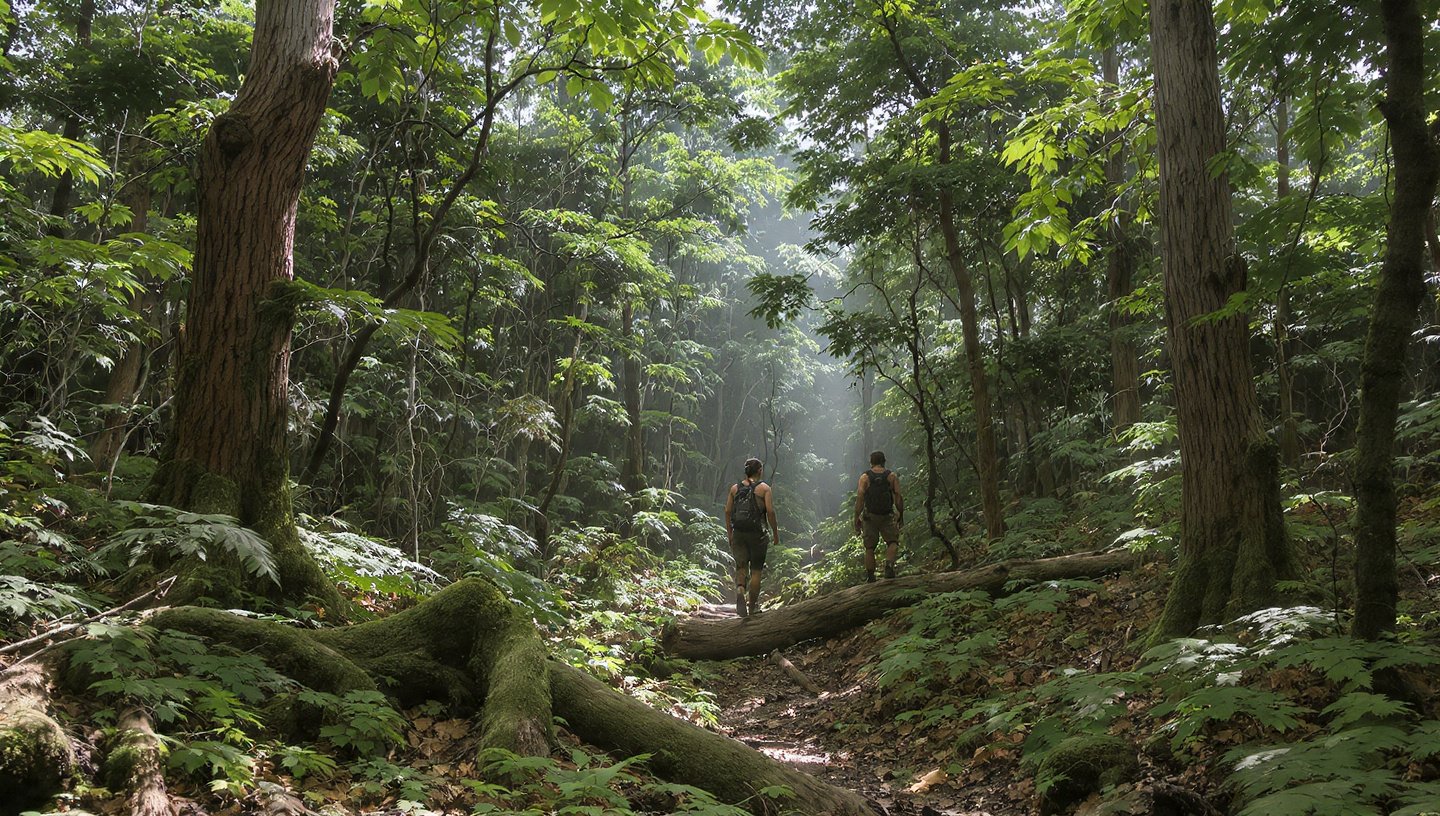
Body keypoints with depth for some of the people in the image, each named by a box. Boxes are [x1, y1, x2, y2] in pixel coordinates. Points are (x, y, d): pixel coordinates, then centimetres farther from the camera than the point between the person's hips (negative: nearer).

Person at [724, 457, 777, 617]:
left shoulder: (735, 488, 7)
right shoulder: (764, 488, -3)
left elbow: (727, 511, 6)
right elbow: (770, 511, -10)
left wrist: (729, 533, 14)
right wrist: (775, 533, -1)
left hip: (738, 533, 3)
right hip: (756, 534, -3)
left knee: (741, 567, 11)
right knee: (756, 570, 9)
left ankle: (740, 590, -19)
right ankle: (753, 606, 15)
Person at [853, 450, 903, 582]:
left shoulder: (864, 477, -1)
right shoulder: (892, 476, 0)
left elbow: (860, 499, -7)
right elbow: (898, 498, -4)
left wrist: (856, 519, -2)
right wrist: (901, 515, 6)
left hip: (870, 517, 1)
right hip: (887, 516, 0)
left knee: (869, 547, 8)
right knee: (892, 541, 11)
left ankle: (870, 577, 8)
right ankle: (889, 565, -14)